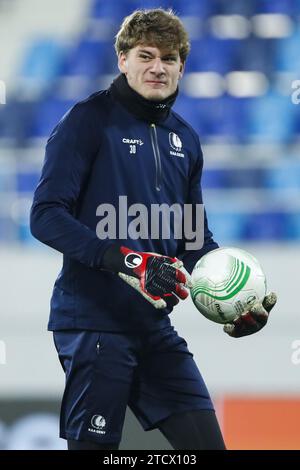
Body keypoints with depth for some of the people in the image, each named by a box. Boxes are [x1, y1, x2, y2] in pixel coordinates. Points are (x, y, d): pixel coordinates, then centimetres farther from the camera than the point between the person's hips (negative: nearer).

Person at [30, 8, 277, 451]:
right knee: (93, 445, -5)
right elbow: (46, 216, -15)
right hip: (93, 322, -7)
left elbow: (196, 239, 21)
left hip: (155, 326, 7)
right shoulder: (89, 120, -7)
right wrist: (125, 261, -25)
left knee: (205, 441, 4)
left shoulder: (185, 140, 14)